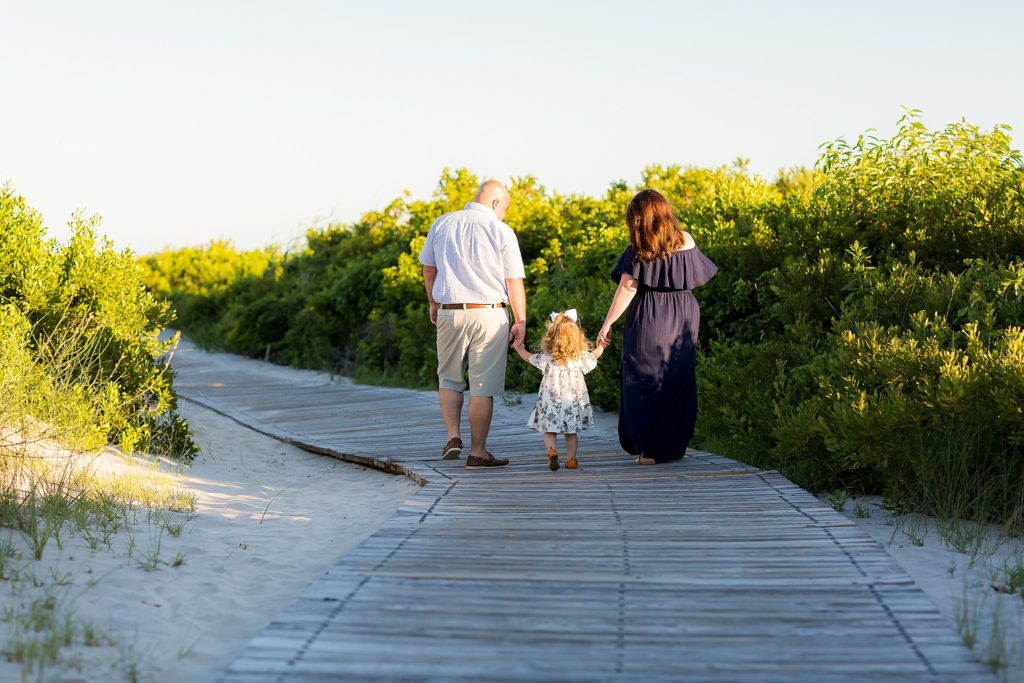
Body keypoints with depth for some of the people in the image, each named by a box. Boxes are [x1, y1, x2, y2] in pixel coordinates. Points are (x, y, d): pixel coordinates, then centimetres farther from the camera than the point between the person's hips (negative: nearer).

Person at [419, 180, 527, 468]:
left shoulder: (442, 224, 7)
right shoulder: (501, 231, -5)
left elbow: (428, 268, 17)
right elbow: (514, 282, -5)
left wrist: (433, 304, 30)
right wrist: (520, 321, 2)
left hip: (449, 313, 3)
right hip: (489, 314, -3)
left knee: (449, 379, 19)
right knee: (483, 387, 3)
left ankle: (453, 436, 3)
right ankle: (478, 452, 6)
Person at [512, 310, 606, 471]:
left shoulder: (546, 358, -6)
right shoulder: (581, 357, -4)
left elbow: (530, 358, 10)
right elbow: (594, 356, 15)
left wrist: (519, 349, 29)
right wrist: (601, 346, 36)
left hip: (551, 403, -1)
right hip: (574, 402, 2)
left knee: (549, 431, 3)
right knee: (571, 433, 12)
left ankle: (552, 450, -22)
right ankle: (571, 458, 7)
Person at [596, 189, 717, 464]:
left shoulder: (638, 251, -12)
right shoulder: (686, 241, -1)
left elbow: (627, 289, -15)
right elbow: (698, 278, 10)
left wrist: (607, 324, -10)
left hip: (648, 321, -4)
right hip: (683, 319, 4)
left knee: (646, 382, 5)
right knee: (678, 383, 14)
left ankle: (650, 449, 2)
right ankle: (675, 444, 17)